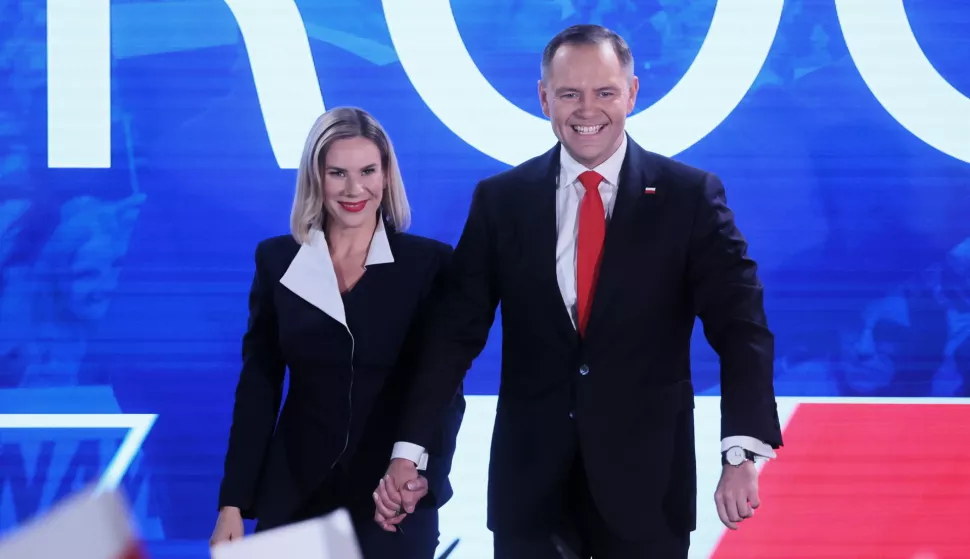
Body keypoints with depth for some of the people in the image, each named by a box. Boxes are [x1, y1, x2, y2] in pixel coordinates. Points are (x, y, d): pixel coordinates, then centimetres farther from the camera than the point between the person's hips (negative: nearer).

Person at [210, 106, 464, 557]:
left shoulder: (429, 263, -3)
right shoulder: (277, 260, 2)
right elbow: (258, 387, 4)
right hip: (295, 495, 1)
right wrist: (233, 504, -1)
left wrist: (428, 471, -24)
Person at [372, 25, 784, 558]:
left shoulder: (690, 196, -2)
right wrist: (407, 451, -5)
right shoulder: (500, 200, 3)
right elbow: (455, 330, 2)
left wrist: (743, 453, -22)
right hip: (530, 477, 1)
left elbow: (740, 326, -9)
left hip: (647, 475, -1)